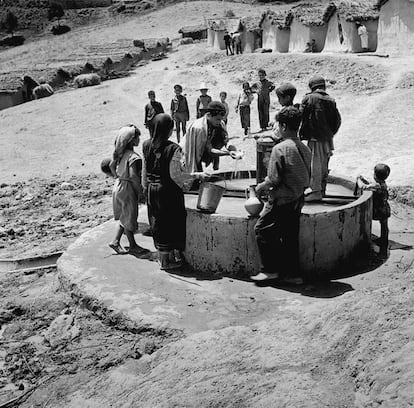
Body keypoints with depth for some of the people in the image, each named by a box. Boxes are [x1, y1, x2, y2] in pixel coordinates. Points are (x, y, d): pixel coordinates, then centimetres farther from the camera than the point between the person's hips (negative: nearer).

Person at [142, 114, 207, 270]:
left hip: (152, 190, 5)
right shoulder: (173, 149, -19)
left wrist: (145, 187, 18)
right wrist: (196, 176, -9)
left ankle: (163, 257, 26)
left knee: (157, 223, 15)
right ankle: (167, 261, 19)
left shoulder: (147, 145, -1)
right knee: (172, 222, 10)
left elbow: (144, 170, 6)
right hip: (168, 192, -5)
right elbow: (175, 175, -19)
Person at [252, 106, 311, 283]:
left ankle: (270, 270, 8)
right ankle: (292, 273, 19)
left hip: (281, 201, -8)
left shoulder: (280, 148, -18)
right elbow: (306, 179, 13)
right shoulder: (305, 149, 6)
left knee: (262, 230, 5)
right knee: (290, 235, 14)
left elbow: (273, 179, -19)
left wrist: (260, 187, 1)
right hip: (298, 200, 8)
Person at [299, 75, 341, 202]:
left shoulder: (309, 98, -7)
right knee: (324, 165, 14)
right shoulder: (331, 101, 9)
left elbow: (302, 118, -9)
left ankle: (316, 191, -5)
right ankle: (322, 190, 22)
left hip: (315, 138, -6)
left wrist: (301, 134, 1)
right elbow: (337, 120, 12)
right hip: (328, 138, 6)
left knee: (315, 165, -4)